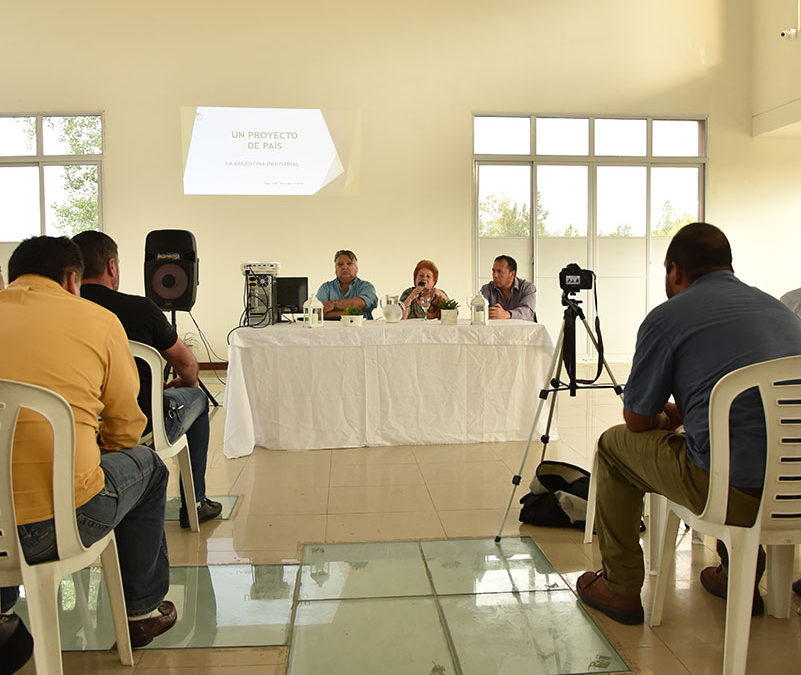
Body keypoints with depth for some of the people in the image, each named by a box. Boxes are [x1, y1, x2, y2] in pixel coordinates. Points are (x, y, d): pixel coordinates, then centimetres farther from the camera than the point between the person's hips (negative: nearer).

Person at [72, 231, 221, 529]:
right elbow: (187, 364, -3)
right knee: (196, 398, 24)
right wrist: (189, 382, 22)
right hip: (141, 432, -4)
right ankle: (193, 503, 27)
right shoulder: (140, 309, -16)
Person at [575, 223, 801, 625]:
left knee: (615, 445, 15)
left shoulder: (667, 317, -4)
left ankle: (620, 588, 23)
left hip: (733, 491, -7)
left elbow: (637, 420, 4)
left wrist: (664, 418, 27)